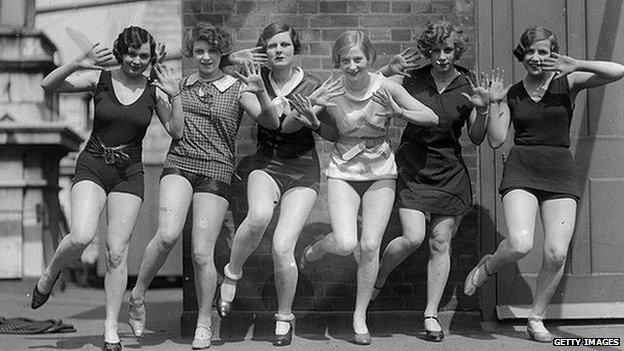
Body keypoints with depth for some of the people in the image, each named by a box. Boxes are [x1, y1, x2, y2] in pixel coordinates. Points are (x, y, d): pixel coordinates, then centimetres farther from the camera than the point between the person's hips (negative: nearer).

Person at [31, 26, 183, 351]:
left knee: (117, 251, -4)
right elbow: (48, 85, -9)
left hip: (129, 174, 1)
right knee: (81, 236, -24)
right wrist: (78, 64, -24)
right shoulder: (99, 80, -1)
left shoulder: (154, 92, 4)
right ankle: (49, 275, 8)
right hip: (92, 168, -1)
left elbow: (176, 132, 1)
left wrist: (175, 96, -13)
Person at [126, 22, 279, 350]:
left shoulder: (237, 88, 3)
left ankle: (204, 323, 15)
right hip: (178, 163, 1)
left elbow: (271, 123, -9)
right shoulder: (181, 84, 11)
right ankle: (137, 295, -2)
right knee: (168, 234, -24)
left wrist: (260, 92, -27)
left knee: (202, 253, -4)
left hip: (216, 171, -1)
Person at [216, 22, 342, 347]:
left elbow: (285, 126, -13)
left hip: (301, 170, -1)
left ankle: (284, 317, 10)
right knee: (259, 215, -34)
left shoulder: (311, 86, -4)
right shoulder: (258, 79, 3)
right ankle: (232, 273, -6)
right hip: (265, 164, 1)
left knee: (282, 248, -14)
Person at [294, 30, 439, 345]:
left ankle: (360, 316, 16)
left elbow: (432, 118, -9)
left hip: (380, 173, 1)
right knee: (346, 244, -17)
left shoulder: (386, 88, -12)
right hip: (343, 172, 0)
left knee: (370, 246, -2)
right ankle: (316, 248, 21)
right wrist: (312, 120, -18)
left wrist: (400, 112, -25)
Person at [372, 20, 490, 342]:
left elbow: (477, 139, 3)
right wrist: (388, 71, -17)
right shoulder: (412, 79, -3)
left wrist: (482, 110, -15)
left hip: (449, 173, 2)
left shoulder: (468, 86, 1)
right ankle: (378, 277, 16)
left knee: (440, 243, 1)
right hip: (412, 168, -1)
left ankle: (431, 315, 12)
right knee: (413, 237, -14)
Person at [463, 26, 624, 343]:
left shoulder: (567, 83, 5)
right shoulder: (512, 95, 11)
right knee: (519, 244, -22)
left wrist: (577, 65, -18)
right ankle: (487, 266, 14)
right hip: (521, 171, 0)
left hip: (560, 173, 0)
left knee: (557, 253, -10)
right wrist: (494, 103, -4)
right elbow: (495, 140, 5)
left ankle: (536, 318, 12)